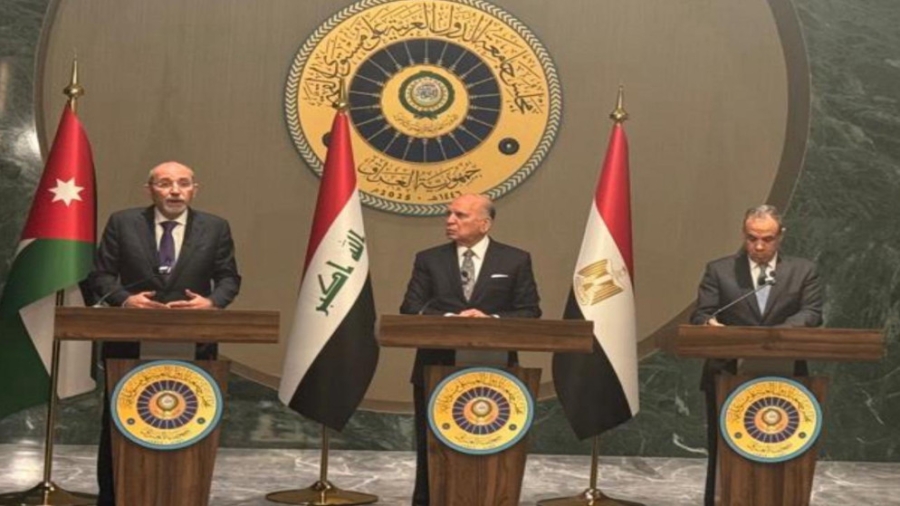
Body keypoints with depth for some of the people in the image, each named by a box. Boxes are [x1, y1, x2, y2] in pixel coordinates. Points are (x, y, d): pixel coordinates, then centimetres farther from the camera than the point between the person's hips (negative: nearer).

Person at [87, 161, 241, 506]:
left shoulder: (215, 228, 5)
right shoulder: (123, 223, 3)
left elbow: (229, 278, 6)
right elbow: (100, 275, 3)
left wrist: (212, 302, -14)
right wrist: (124, 298, -15)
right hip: (130, 342, 0)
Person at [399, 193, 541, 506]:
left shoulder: (515, 261, 4)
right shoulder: (429, 260, 7)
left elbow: (530, 313, 0)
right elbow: (410, 310, -1)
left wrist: (492, 319, -18)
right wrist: (449, 319, -18)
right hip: (436, 370, 1)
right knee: (431, 451, 8)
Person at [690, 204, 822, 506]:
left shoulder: (803, 271, 8)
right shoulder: (719, 270, 6)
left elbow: (812, 315, -4)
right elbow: (699, 316, 1)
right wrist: (709, 324, -26)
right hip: (729, 376, 0)